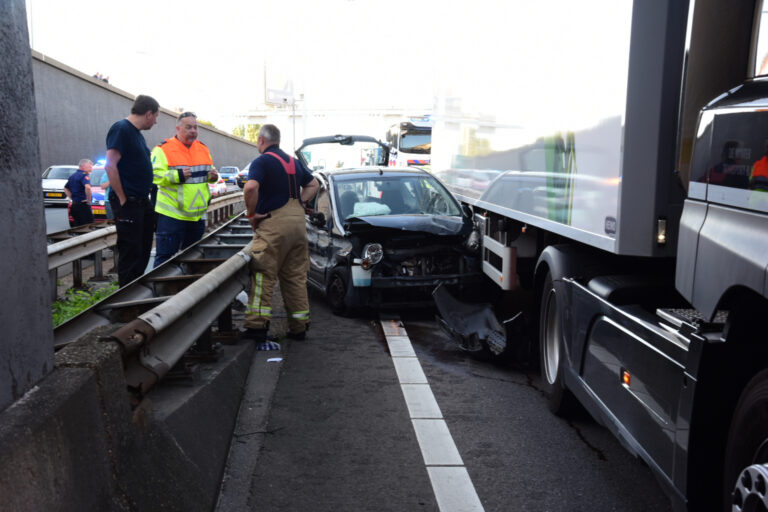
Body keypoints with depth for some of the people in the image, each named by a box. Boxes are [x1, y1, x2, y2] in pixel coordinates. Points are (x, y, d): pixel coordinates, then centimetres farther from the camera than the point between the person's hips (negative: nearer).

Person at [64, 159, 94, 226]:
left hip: (74, 205, 9)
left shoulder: (73, 176, 17)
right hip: (83, 205, -9)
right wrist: (88, 200, -18)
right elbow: (87, 187, -30)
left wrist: (72, 198, 21)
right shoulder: (84, 175, -12)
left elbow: (66, 188, 29)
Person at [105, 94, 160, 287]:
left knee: (143, 251, 15)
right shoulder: (121, 129, -13)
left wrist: (144, 197, 18)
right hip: (128, 204, -10)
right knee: (130, 253, -4)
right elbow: (111, 166, -20)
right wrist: (123, 199, -18)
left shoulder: (137, 133, 17)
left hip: (142, 202, 10)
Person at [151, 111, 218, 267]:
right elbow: (154, 176, -15)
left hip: (197, 215, 6)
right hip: (171, 214, -6)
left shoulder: (203, 149, 13)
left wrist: (212, 176, 2)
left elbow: (208, 172, 25)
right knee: (165, 257, -3)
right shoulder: (163, 149, -7)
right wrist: (177, 176, -25)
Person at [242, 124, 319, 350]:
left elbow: (251, 187, -23)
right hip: (298, 221, 7)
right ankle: (299, 327, 18)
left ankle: (257, 326, -7)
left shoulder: (262, 162, -5)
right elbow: (313, 185, 29)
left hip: (273, 223, -7)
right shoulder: (293, 161, 18)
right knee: (296, 276, 12)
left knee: (263, 276, -3)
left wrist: (251, 213, -9)